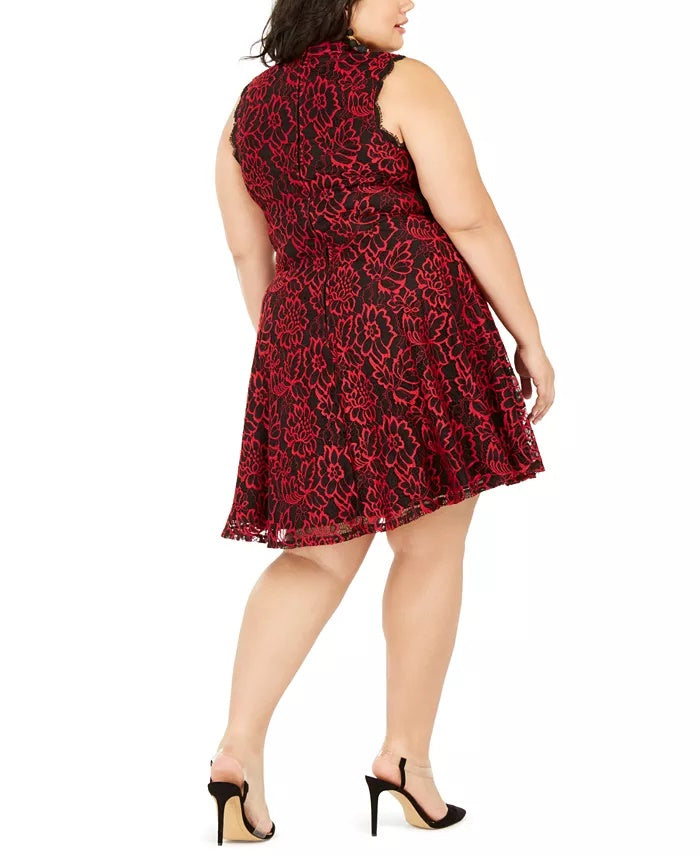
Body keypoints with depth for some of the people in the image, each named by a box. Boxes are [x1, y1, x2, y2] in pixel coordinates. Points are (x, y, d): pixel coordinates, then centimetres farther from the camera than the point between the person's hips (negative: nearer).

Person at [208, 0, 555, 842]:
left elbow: (249, 253, 16)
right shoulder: (404, 84, -3)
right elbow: (470, 220, -8)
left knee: (321, 555, 13)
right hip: (414, 328, -6)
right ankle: (406, 754, 13)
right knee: (431, 550, 7)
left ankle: (239, 744, 1)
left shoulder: (248, 108, 15)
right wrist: (530, 337, -2)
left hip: (304, 340, 6)